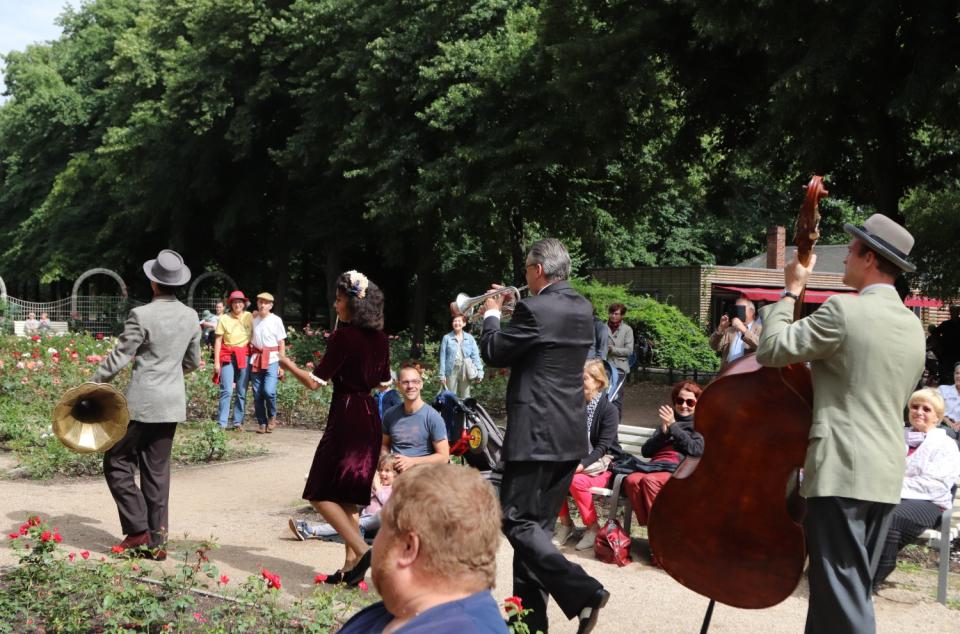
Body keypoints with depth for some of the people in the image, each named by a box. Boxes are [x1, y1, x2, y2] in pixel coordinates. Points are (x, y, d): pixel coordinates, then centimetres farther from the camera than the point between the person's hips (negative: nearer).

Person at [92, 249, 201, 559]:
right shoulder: (190, 316, 4)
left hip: (141, 402, -6)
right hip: (172, 403, 6)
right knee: (157, 470, 11)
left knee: (117, 461, 9)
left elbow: (118, 358, -12)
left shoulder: (142, 315, -14)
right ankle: (155, 541, 12)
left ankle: (138, 530, 2)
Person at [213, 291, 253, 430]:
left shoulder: (249, 317, 5)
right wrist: (216, 361, -4)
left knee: (242, 392, 4)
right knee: (227, 391, -9)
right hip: (227, 356, -2)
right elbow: (218, 341, 1)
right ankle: (222, 423, -7)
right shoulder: (224, 319, 1)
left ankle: (238, 422, 12)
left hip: (244, 357, 2)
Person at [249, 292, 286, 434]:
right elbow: (250, 340, 17)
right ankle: (261, 423, 14)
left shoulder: (276, 320, 1)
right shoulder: (253, 320, 10)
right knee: (257, 394, 2)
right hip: (256, 359, 3)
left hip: (271, 360, -3)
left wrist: (282, 365, -3)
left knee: (269, 391, -18)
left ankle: (272, 417, 7)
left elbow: (281, 344, 2)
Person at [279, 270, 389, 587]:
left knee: (321, 494, 0)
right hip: (370, 417, 8)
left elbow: (315, 382, -13)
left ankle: (362, 551, -12)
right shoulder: (380, 338, 7)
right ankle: (351, 566, 14)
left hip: (346, 417, -8)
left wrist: (288, 364, 3)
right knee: (348, 495, 14)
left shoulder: (343, 335, -15)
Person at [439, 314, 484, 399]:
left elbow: (475, 356, 2)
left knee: (465, 397, 8)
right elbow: (443, 357, 1)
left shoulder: (470, 338, 4)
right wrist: (442, 374, -3)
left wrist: (479, 372, -7)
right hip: (451, 370, -1)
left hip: (465, 371, 1)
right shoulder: (447, 338, 2)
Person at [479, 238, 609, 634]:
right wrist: (508, 309, 24)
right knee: (537, 524, 13)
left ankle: (584, 592, -14)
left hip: (535, 434, -9)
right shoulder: (582, 309, 10)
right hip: (569, 436, 9)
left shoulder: (534, 310, -16)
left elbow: (493, 353, -5)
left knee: (516, 520, -3)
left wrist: (492, 314, 11)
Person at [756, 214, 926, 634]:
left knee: (842, 598, -4)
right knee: (849, 589, 16)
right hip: (887, 475, 8)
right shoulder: (914, 326, 12)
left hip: (841, 471, -8)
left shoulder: (844, 310, -13)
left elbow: (771, 350, -10)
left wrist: (791, 290, 1)